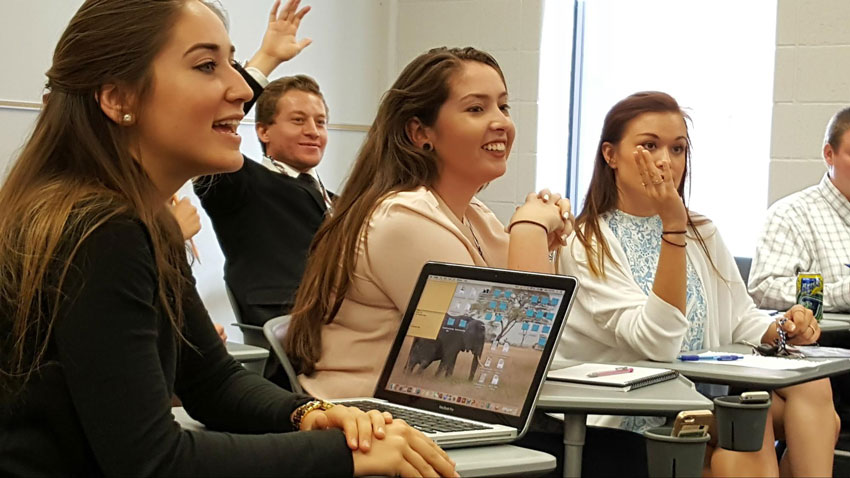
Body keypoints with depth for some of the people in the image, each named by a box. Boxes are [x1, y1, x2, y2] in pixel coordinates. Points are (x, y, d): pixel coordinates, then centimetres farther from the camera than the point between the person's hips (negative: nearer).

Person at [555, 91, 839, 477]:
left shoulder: (702, 234, 14)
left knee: (811, 386, -20)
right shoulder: (587, 246, -8)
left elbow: (742, 318, 17)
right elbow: (656, 344, -18)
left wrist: (782, 330, -7)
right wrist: (672, 226, -23)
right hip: (626, 413, -6)